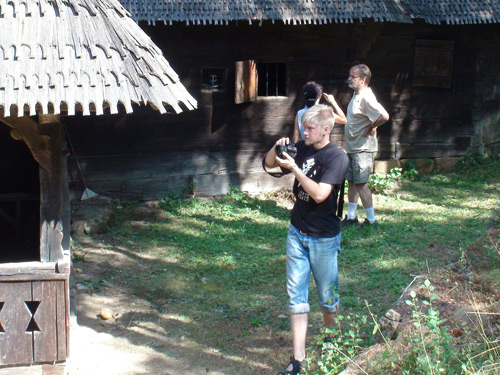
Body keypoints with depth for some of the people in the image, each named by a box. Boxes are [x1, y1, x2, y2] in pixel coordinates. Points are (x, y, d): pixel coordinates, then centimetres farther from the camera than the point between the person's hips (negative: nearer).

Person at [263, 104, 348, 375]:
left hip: (324, 238, -5)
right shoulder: (302, 148, 2)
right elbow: (268, 164, 12)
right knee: (296, 296, 3)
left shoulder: (337, 157, -15)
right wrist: (277, 148, -8)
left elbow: (319, 194, -26)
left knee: (327, 296, 11)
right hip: (297, 233, 5)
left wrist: (294, 168, -26)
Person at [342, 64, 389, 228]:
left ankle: (371, 220, 3)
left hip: (363, 148, -10)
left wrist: (371, 128, -18)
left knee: (361, 183, -6)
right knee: (351, 181, 14)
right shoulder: (356, 95, 11)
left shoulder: (366, 98, -20)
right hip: (353, 147, 10)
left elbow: (384, 116, -33)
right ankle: (351, 217, 23)